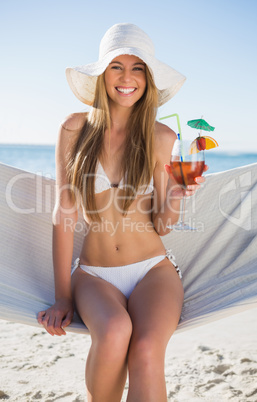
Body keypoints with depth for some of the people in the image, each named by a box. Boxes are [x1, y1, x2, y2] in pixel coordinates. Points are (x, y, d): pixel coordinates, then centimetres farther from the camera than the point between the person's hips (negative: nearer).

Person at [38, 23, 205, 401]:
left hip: (153, 269, 0)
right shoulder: (76, 128, 0)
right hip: (94, 273, 0)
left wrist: (174, 197, -19)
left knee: (146, 352, -30)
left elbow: (162, 225, 3)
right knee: (115, 332, -31)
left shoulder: (162, 138, 1)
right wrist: (62, 296, -5)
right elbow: (64, 212, -2)